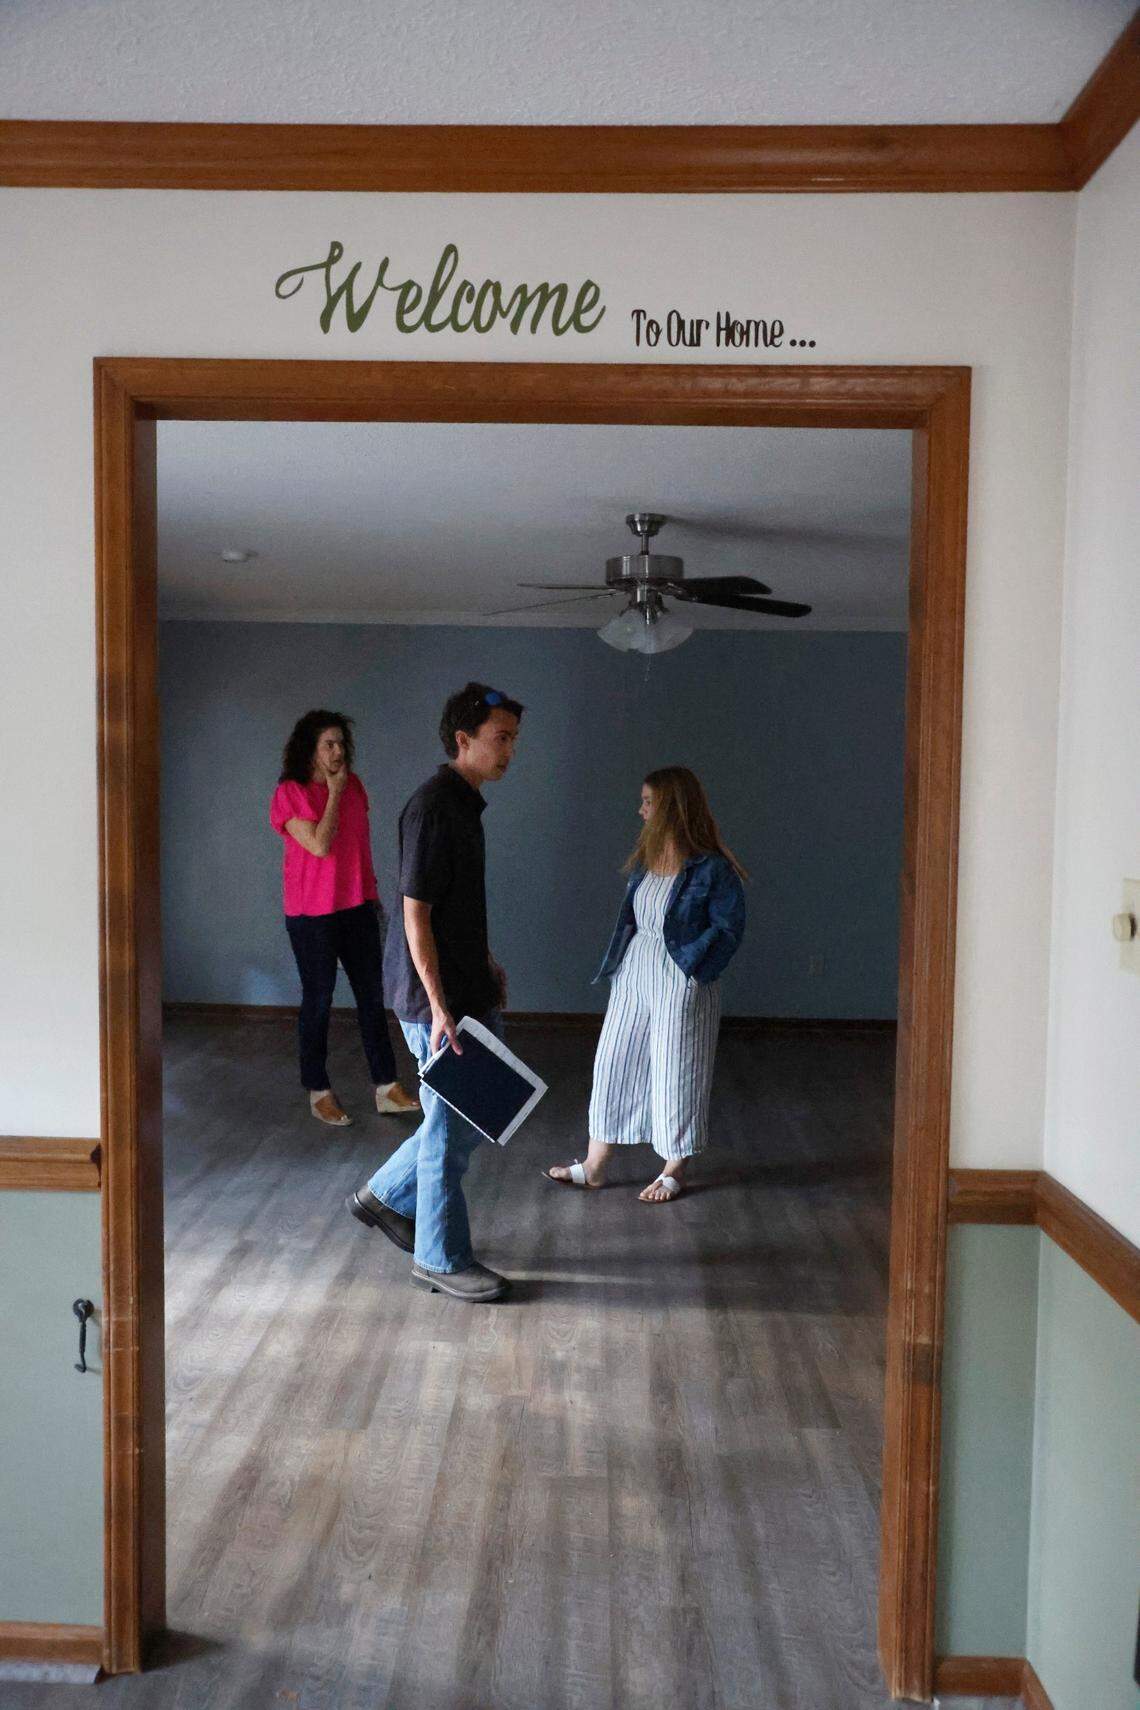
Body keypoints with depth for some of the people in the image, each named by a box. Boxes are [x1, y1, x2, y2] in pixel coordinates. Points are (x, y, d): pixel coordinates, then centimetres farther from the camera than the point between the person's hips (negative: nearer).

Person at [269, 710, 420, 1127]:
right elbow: (320, 845, -22)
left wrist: (372, 893, 16)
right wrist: (334, 793, -16)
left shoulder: (353, 786, 6)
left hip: (357, 906, 6)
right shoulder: (289, 794, -11)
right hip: (312, 914, -6)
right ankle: (318, 1092, 18)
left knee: (372, 996, 7)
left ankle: (387, 1089, 14)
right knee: (318, 999, 4)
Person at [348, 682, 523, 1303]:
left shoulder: (465, 804, 11)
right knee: (452, 1123, 1)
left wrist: (487, 962, 22)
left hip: (469, 989, 10)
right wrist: (439, 1006, -23)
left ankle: (386, 1196, 31)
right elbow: (416, 914, -21)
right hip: (437, 995, -10)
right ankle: (441, 1258, 17)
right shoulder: (432, 808, -19)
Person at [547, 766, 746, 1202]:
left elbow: (729, 928, -13)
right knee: (613, 1064, 10)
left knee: (676, 1072, 5)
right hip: (633, 973, 7)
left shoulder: (712, 868, -15)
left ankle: (674, 1170, 23)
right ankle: (594, 1165, 22)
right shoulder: (645, 859, 6)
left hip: (680, 983, -7)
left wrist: (689, 968, -17)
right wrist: (619, 960, 6)